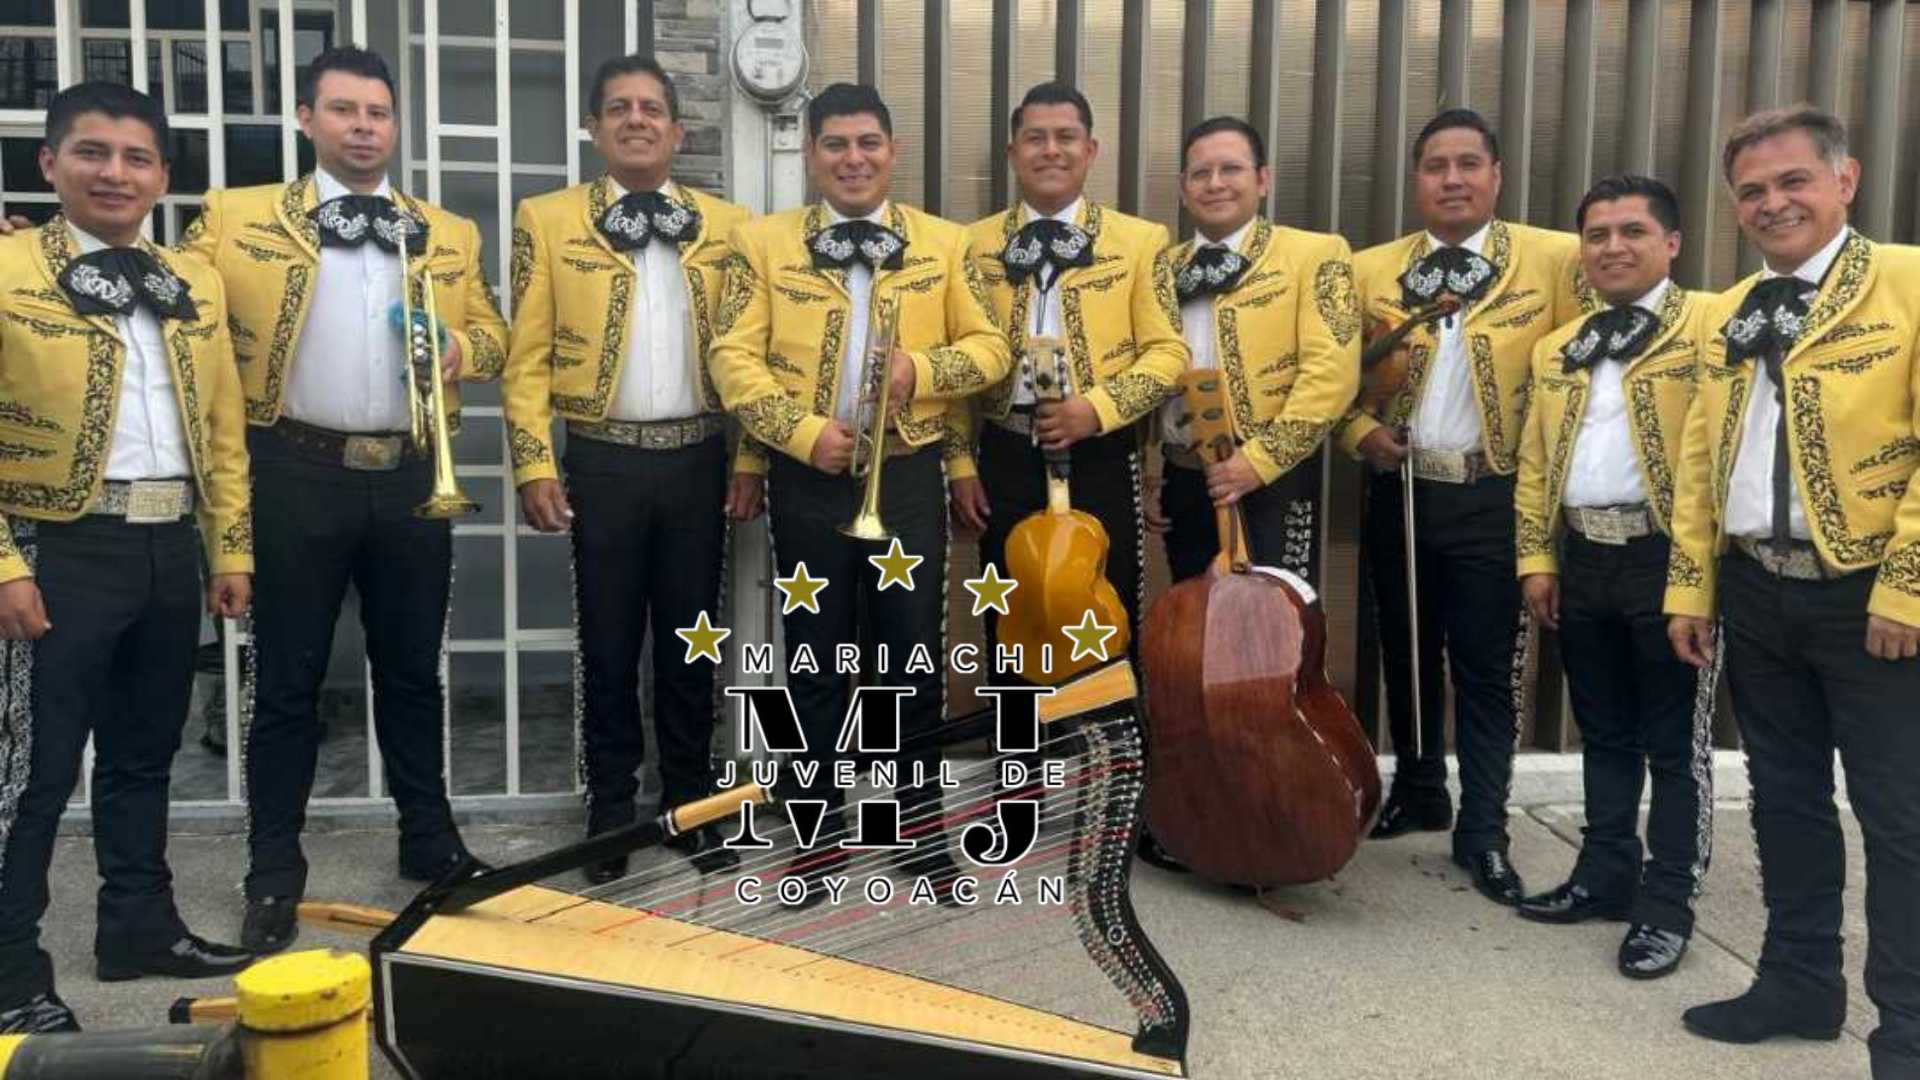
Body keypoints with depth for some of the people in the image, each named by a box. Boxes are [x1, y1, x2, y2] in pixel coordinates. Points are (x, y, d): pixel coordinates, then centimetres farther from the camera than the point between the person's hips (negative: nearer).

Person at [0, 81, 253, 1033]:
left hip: (171, 548, 6)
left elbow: (223, 427, 12)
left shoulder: (195, 284, 11)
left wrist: (230, 549, 8)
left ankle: (139, 923, 29)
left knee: (143, 749, 16)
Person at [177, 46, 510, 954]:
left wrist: (461, 347, -7)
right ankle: (274, 873, 17)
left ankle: (429, 841, 28)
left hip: (411, 476, 3)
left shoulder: (448, 235, 11)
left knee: (412, 670, 13)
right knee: (288, 680, 5)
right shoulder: (238, 219, 3)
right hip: (299, 475, -2)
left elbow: (492, 335, 13)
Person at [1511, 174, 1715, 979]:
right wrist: (1536, 558, 9)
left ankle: (1666, 905, 13)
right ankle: (1606, 875, 29)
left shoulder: (1710, 329, -6)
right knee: (1603, 732, 16)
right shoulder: (1557, 350, 14)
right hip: (1583, 559, 6)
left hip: (1667, 558, -6)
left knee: (1674, 741, 3)